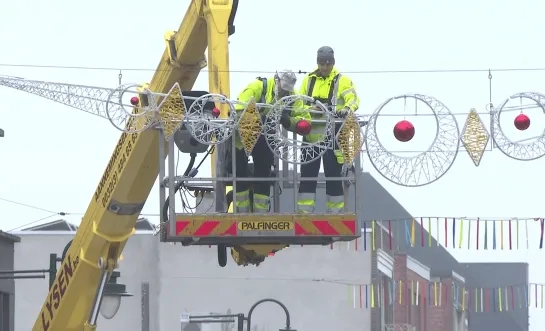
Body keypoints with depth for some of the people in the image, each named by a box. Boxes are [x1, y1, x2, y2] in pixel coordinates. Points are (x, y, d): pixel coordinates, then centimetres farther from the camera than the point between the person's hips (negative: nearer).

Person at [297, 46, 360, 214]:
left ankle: (335, 213, 11)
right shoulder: (309, 80, 12)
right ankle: (304, 213, 4)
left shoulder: (342, 80, 1)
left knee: (333, 175, 2)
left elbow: (354, 98, -12)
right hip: (312, 135, 3)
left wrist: (347, 109, -35)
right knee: (307, 175, 1)